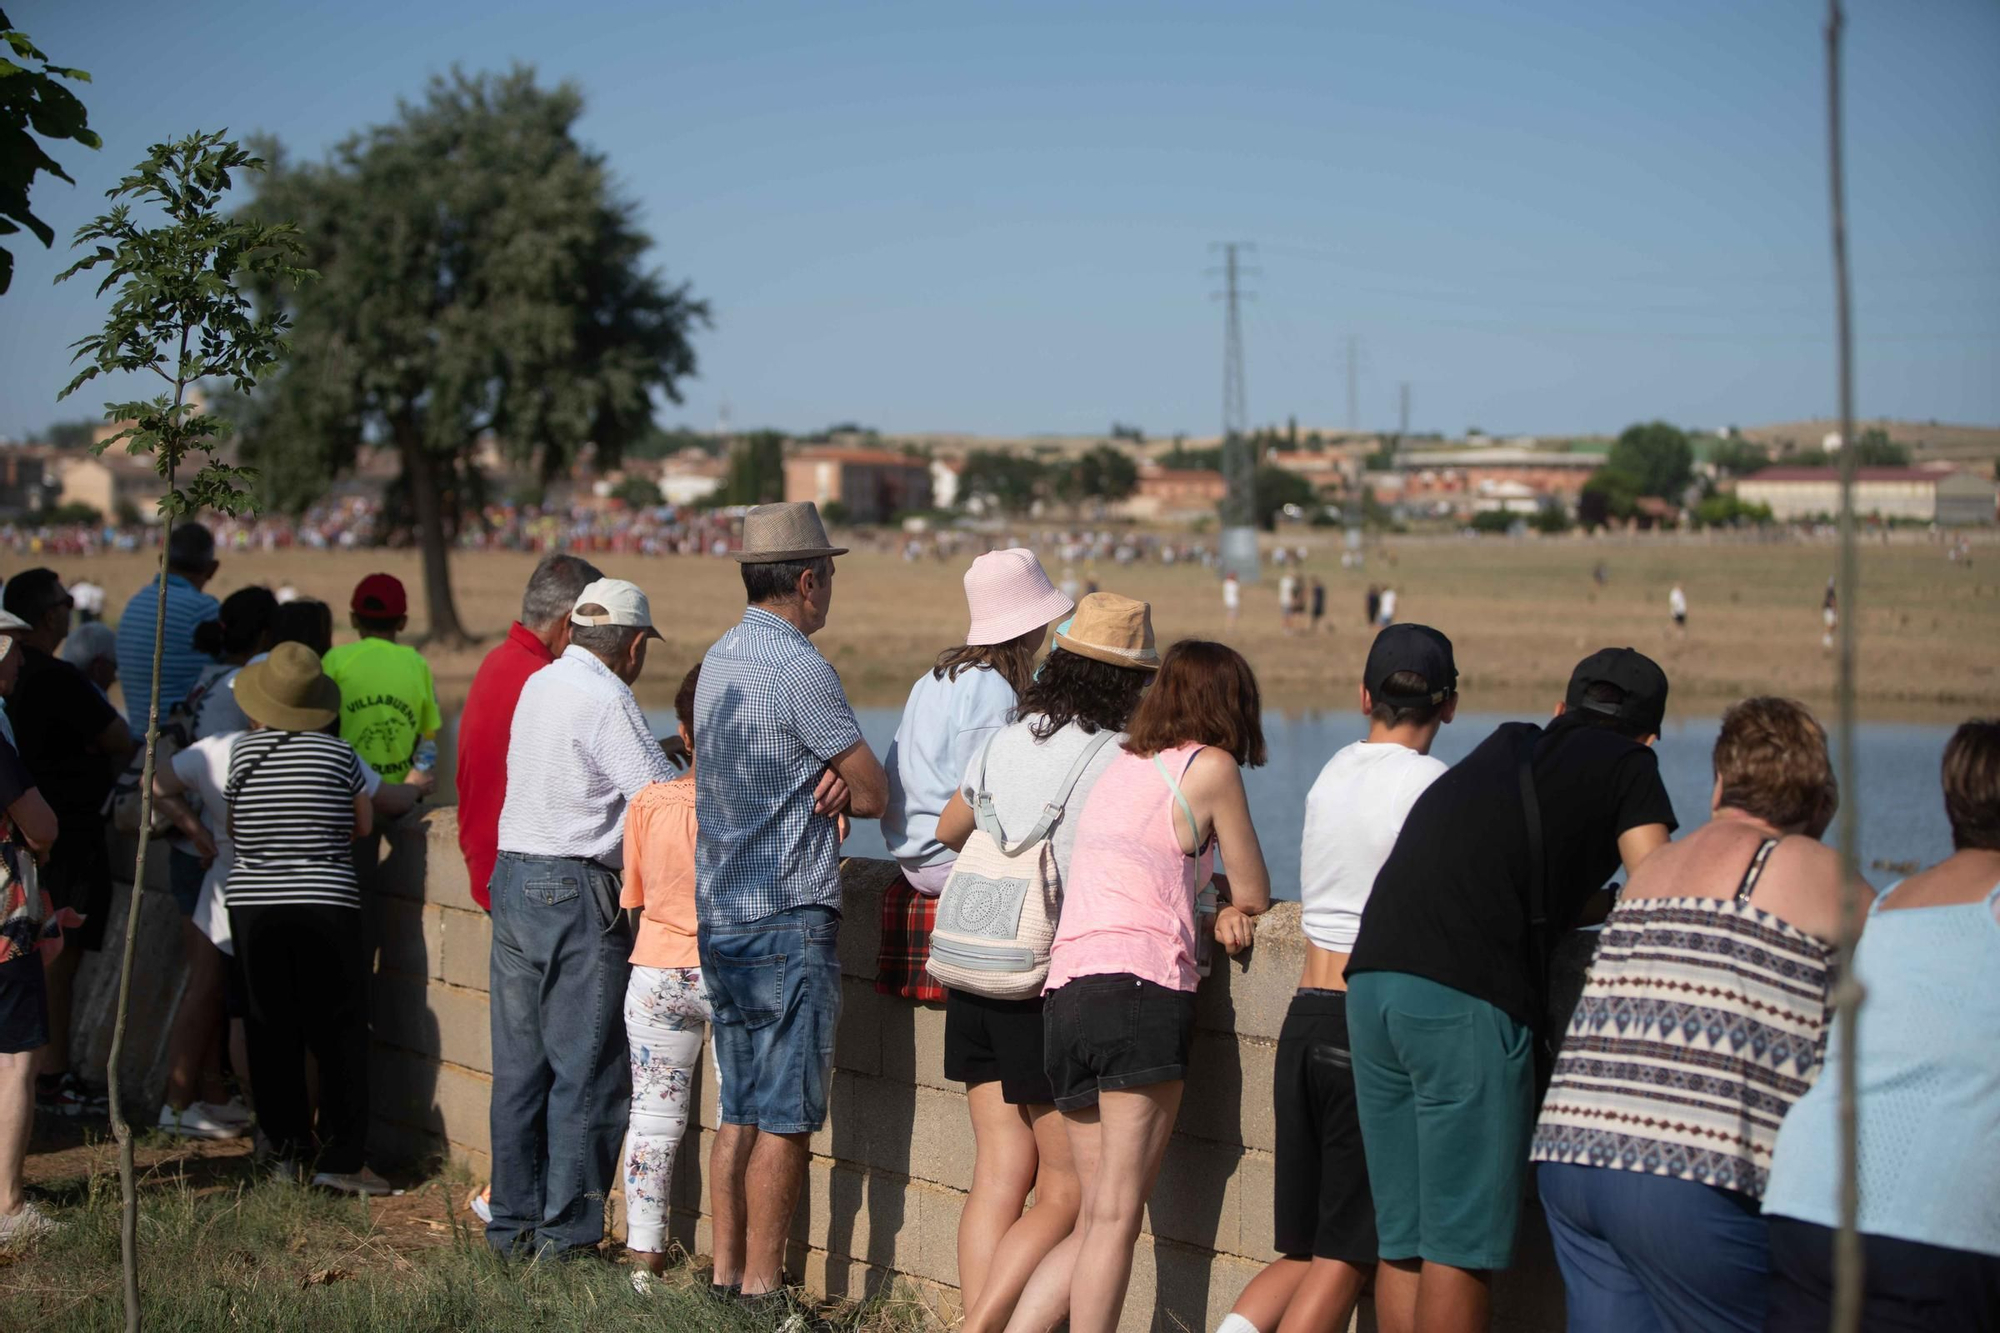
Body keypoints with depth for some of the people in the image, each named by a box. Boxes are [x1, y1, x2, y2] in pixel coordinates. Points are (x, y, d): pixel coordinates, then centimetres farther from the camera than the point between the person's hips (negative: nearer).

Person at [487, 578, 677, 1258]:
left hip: (511, 874, 8)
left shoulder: (540, 683, 13)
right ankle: (566, 1234, 0)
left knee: (520, 1065, 13)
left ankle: (512, 1223, 19)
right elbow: (661, 796, -17)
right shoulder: (605, 700, -13)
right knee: (587, 1070, -2)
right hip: (574, 889, -8)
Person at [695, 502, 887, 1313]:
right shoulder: (800, 668, -15)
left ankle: (726, 1275, 17)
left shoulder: (718, 660, 12)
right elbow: (877, 794, -11)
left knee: (740, 1108, 13)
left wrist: (826, 783, -3)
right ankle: (763, 1289, 0)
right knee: (786, 1115, -3)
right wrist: (842, 789, 9)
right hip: (790, 920, -9)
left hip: (717, 913, 9)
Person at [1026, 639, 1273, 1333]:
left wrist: (1215, 896, 18)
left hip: (1063, 994, 7)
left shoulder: (1124, 763, 23)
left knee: (1097, 1219, 11)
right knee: (1117, 1215, -8)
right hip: (1140, 985, -7)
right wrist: (1231, 897, 30)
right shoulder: (1212, 767, 4)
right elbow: (1256, 898, 10)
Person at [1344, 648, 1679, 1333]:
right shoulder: (1626, 764, 10)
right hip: (1468, 998, -6)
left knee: (1401, 1242, 10)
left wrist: (1590, 903, 34)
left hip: (1373, 977, 6)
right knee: (1461, 1246, -2)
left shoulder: (1503, 746, 27)